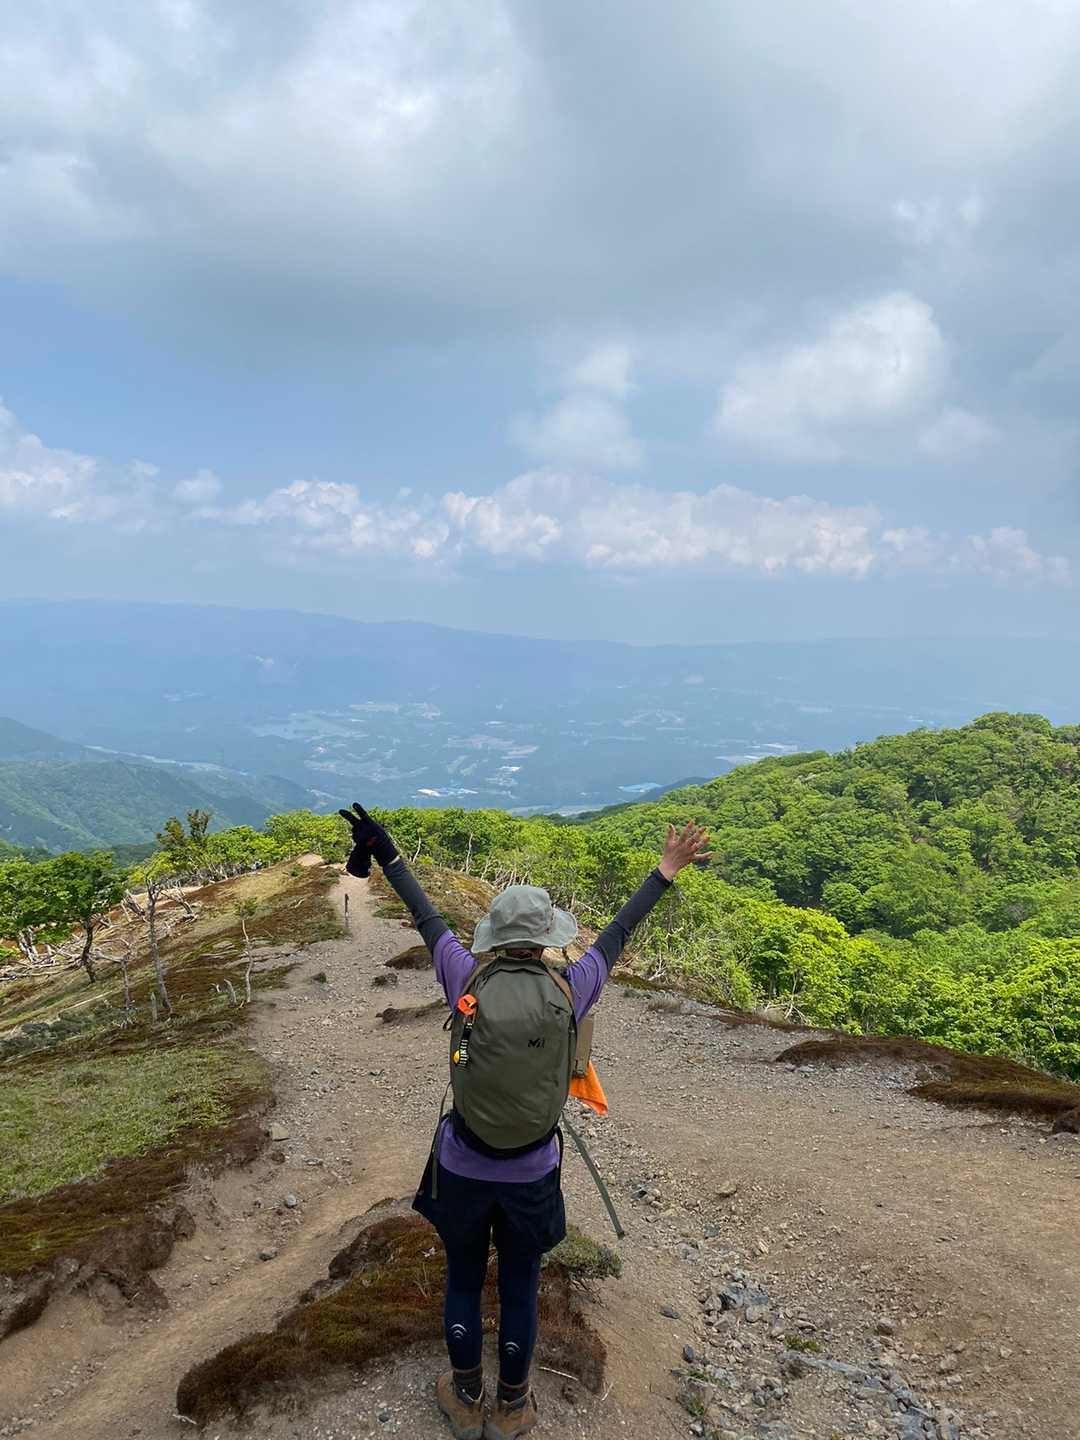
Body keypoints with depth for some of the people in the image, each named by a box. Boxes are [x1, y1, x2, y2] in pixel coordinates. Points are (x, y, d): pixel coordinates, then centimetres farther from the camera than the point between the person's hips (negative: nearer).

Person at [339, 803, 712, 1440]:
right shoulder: (569, 992, -16)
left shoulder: (467, 981, -17)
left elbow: (429, 919, -4)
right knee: (520, 1291, 21)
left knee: (464, 1283, 23)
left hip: (462, 1170, 0)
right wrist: (664, 873, 11)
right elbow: (617, 934, -3)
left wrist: (388, 856, 11)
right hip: (531, 1175, 0)